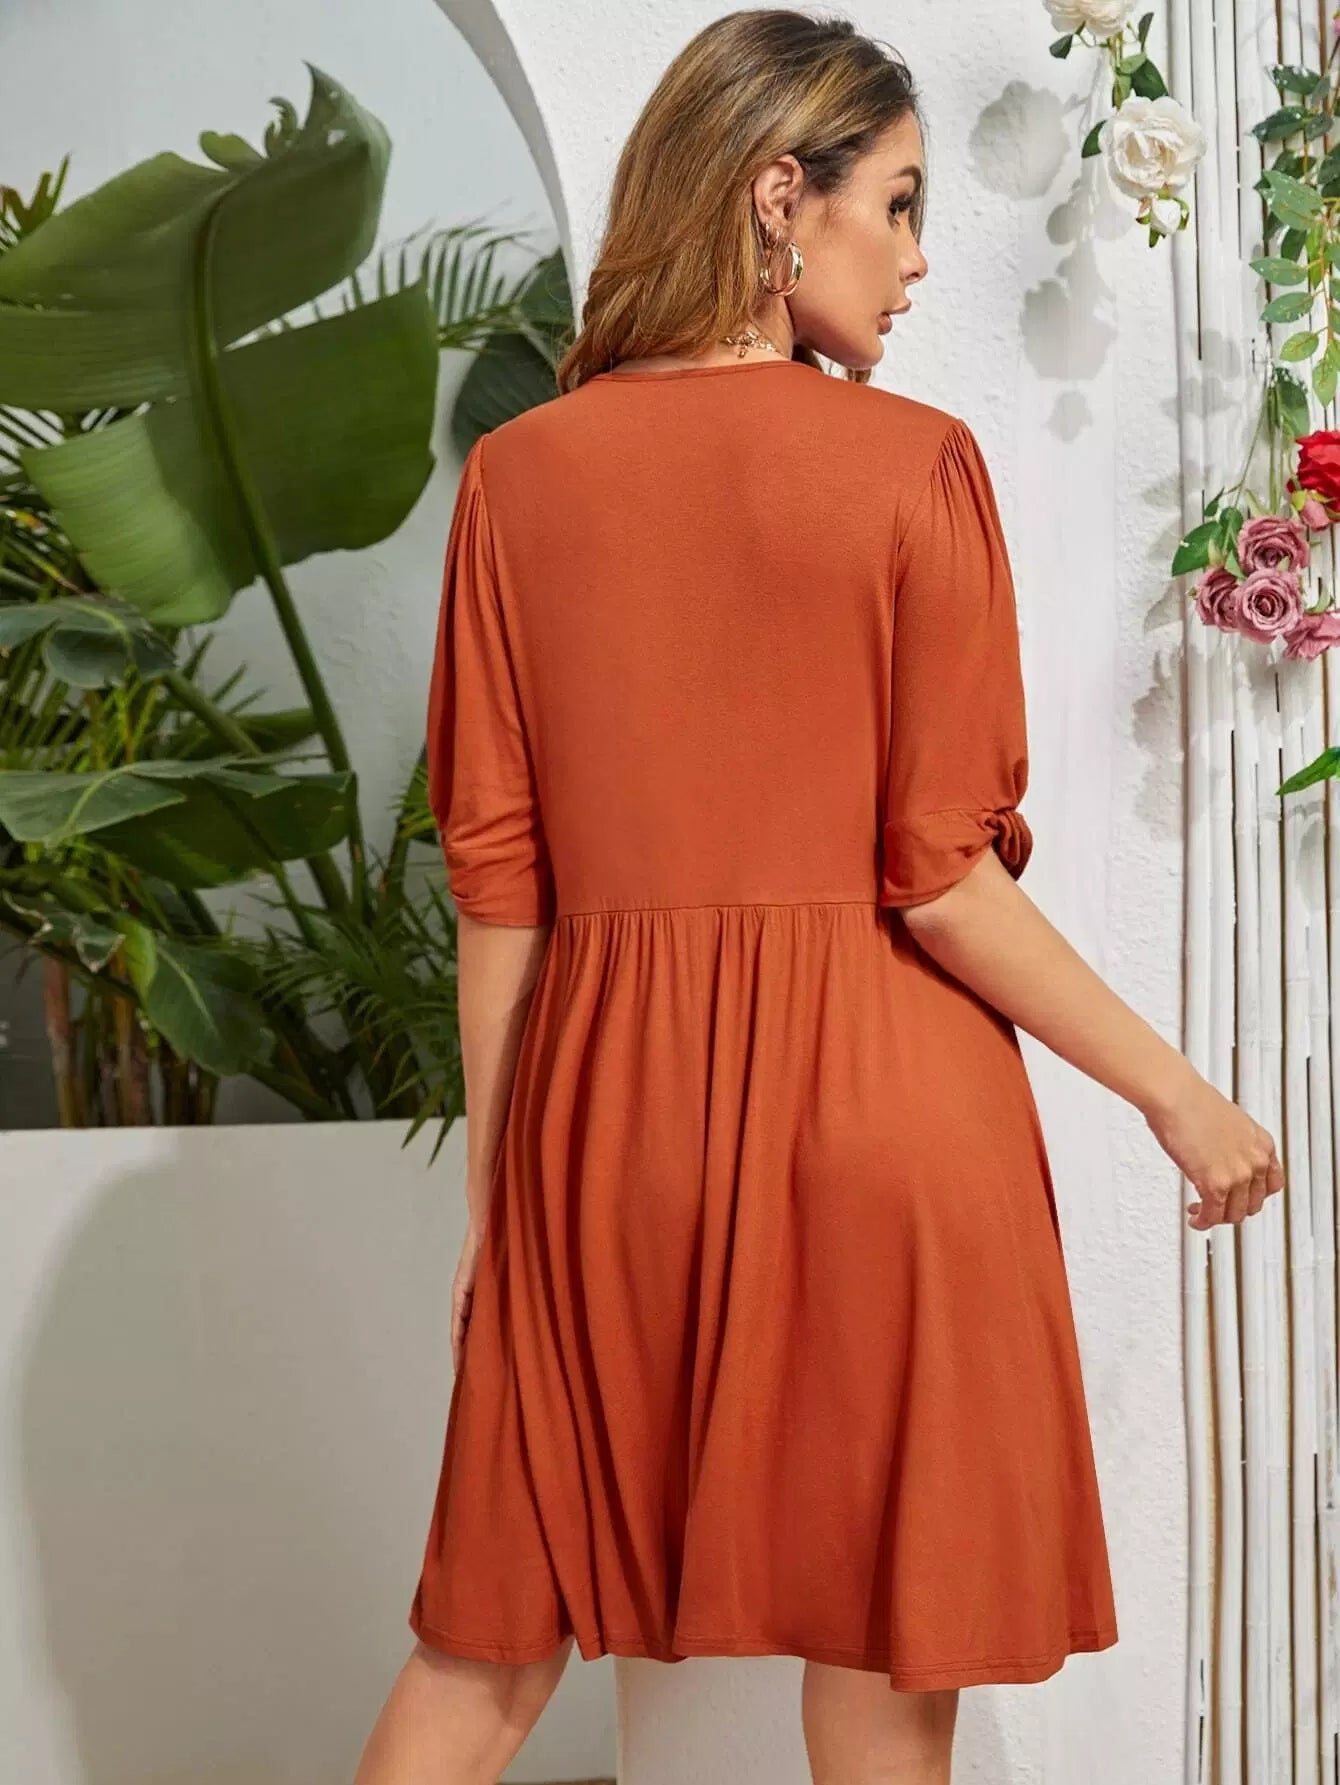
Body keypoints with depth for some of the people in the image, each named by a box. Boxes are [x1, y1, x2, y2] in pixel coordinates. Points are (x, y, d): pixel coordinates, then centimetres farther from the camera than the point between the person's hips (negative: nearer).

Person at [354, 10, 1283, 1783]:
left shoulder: (521, 473, 1)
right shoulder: (913, 466, -9)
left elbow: (497, 878, 1)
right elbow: (941, 880, -11)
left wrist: (493, 1178, 9)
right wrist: (1177, 1093, -1)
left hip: (609, 1111, 4)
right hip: (873, 1110, -3)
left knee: (491, 1637, 17)